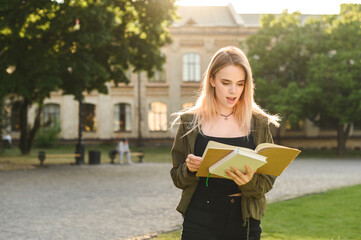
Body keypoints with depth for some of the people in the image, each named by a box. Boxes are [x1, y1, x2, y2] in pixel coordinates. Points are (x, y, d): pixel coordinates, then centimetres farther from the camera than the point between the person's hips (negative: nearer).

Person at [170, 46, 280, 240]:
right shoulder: (190, 122, 3)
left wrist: (250, 182, -17)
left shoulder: (259, 124, 5)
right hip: (200, 223, 0)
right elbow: (177, 178, 7)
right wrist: (189, 170, -14)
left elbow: (268, 180, 3)